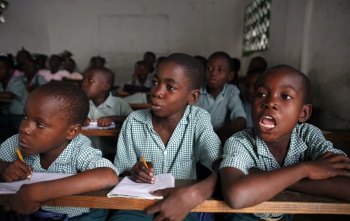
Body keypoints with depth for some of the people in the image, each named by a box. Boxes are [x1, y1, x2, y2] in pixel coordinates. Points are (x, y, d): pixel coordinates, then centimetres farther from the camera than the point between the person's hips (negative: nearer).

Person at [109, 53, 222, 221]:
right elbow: (120, 175, 1)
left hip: (181, 206, 0)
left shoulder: (199, 120, -11)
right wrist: (133, 173, -21)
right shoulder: (133, 122, -7)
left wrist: (194, 195, -40)